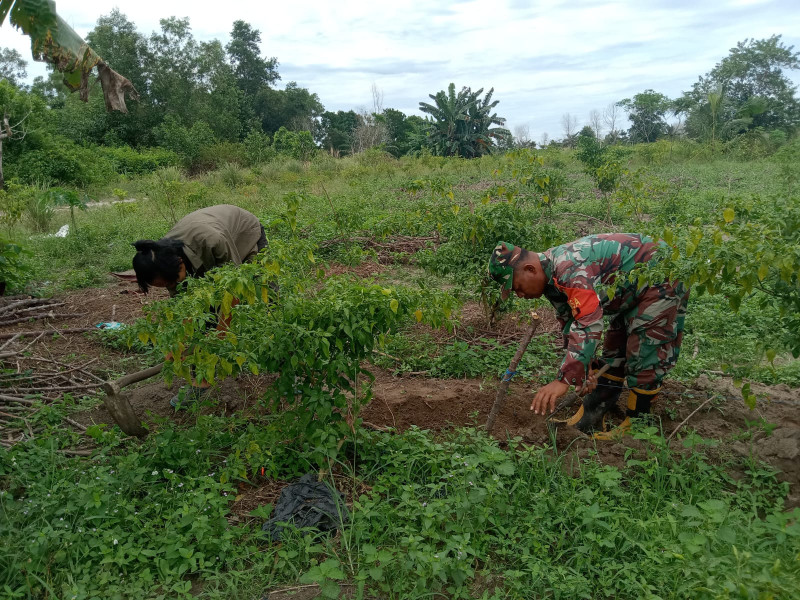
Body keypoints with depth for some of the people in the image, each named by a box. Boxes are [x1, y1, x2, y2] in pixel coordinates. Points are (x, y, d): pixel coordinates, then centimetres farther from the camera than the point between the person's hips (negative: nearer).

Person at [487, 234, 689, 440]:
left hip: (661, 278, -10)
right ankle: (589, 419, 21)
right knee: (614, 353, 13)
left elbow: (588, 323, -44)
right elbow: (571, 323, 4)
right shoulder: (551, 274, -4)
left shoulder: (571, 268, -36)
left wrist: (564, 379, -48)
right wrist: (584, 365, -1)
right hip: (632, 289, 10)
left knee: (643, 358, -9)